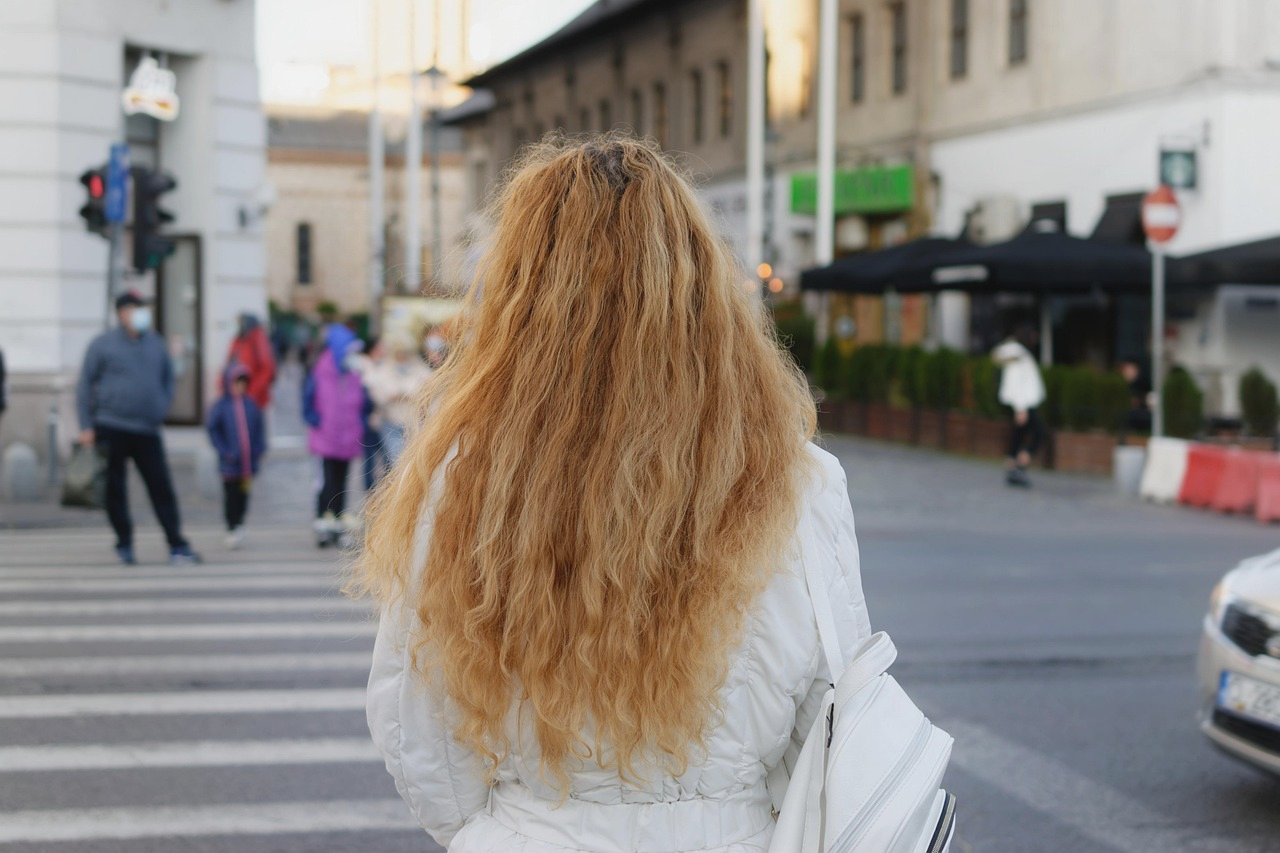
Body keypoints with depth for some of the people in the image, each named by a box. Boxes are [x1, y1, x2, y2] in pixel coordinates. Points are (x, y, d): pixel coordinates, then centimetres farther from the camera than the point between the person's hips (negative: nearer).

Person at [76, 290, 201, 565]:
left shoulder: (156, 344, 11)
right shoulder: (103, 344, -1)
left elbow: (168, 379, 25)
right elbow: (85, 385, 1)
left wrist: (162, 407, 9)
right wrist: (86, 426, -5)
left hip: (148, 431, 3)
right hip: (111, 429, -3)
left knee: (162, 488, -3)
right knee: (116, 489, 3)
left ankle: (177, 546, -2)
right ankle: (124, 545, 15)